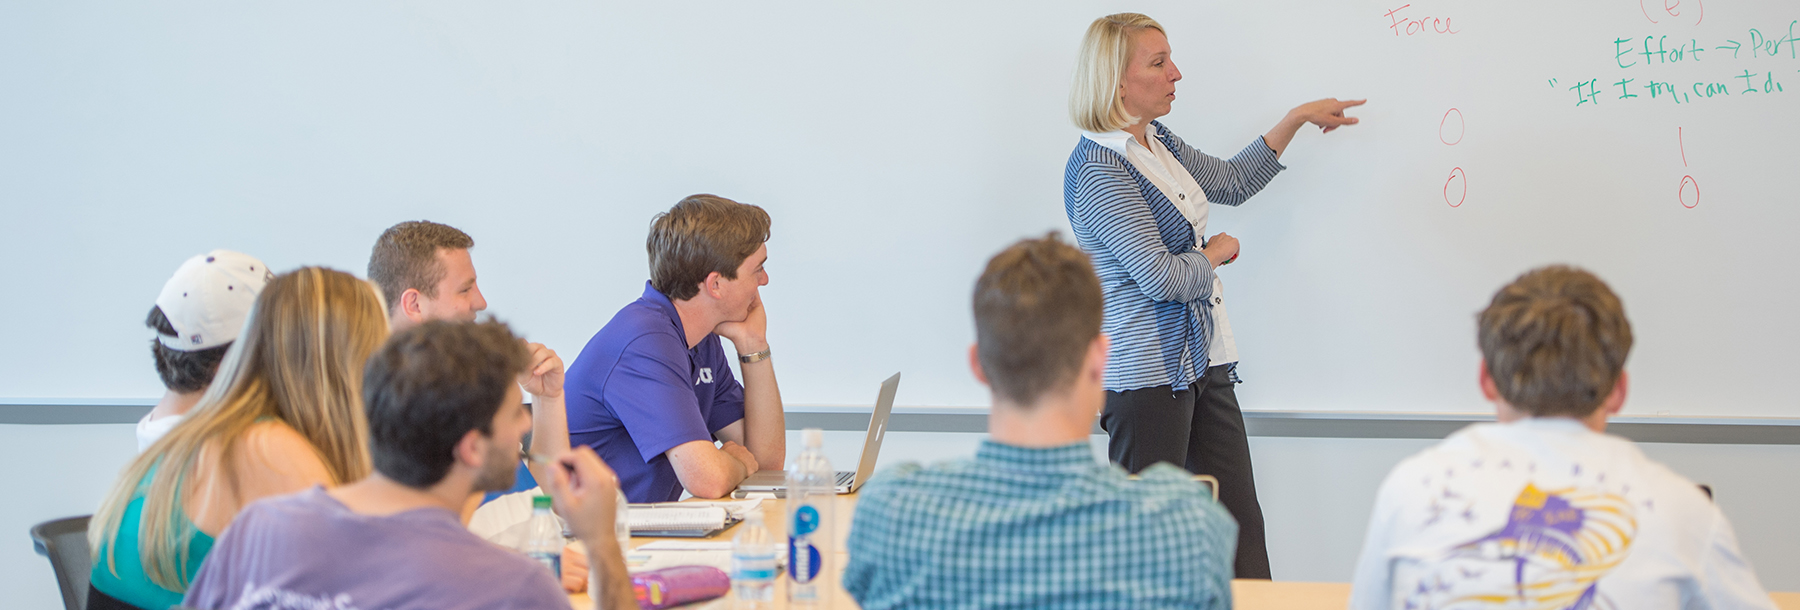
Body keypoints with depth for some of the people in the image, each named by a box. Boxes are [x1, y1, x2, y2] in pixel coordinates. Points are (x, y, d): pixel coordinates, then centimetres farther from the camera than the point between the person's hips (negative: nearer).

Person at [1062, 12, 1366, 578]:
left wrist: (1297, 118, 26)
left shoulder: (1157, 143, 12)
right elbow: (1161, 277, -21)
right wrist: (1216, 252, -2)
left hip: (1203, 361, 9)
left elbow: (1232, 181, 28)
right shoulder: (1098, 171, -18)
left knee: (1240, 523, 6)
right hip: (1147, 374, -9)